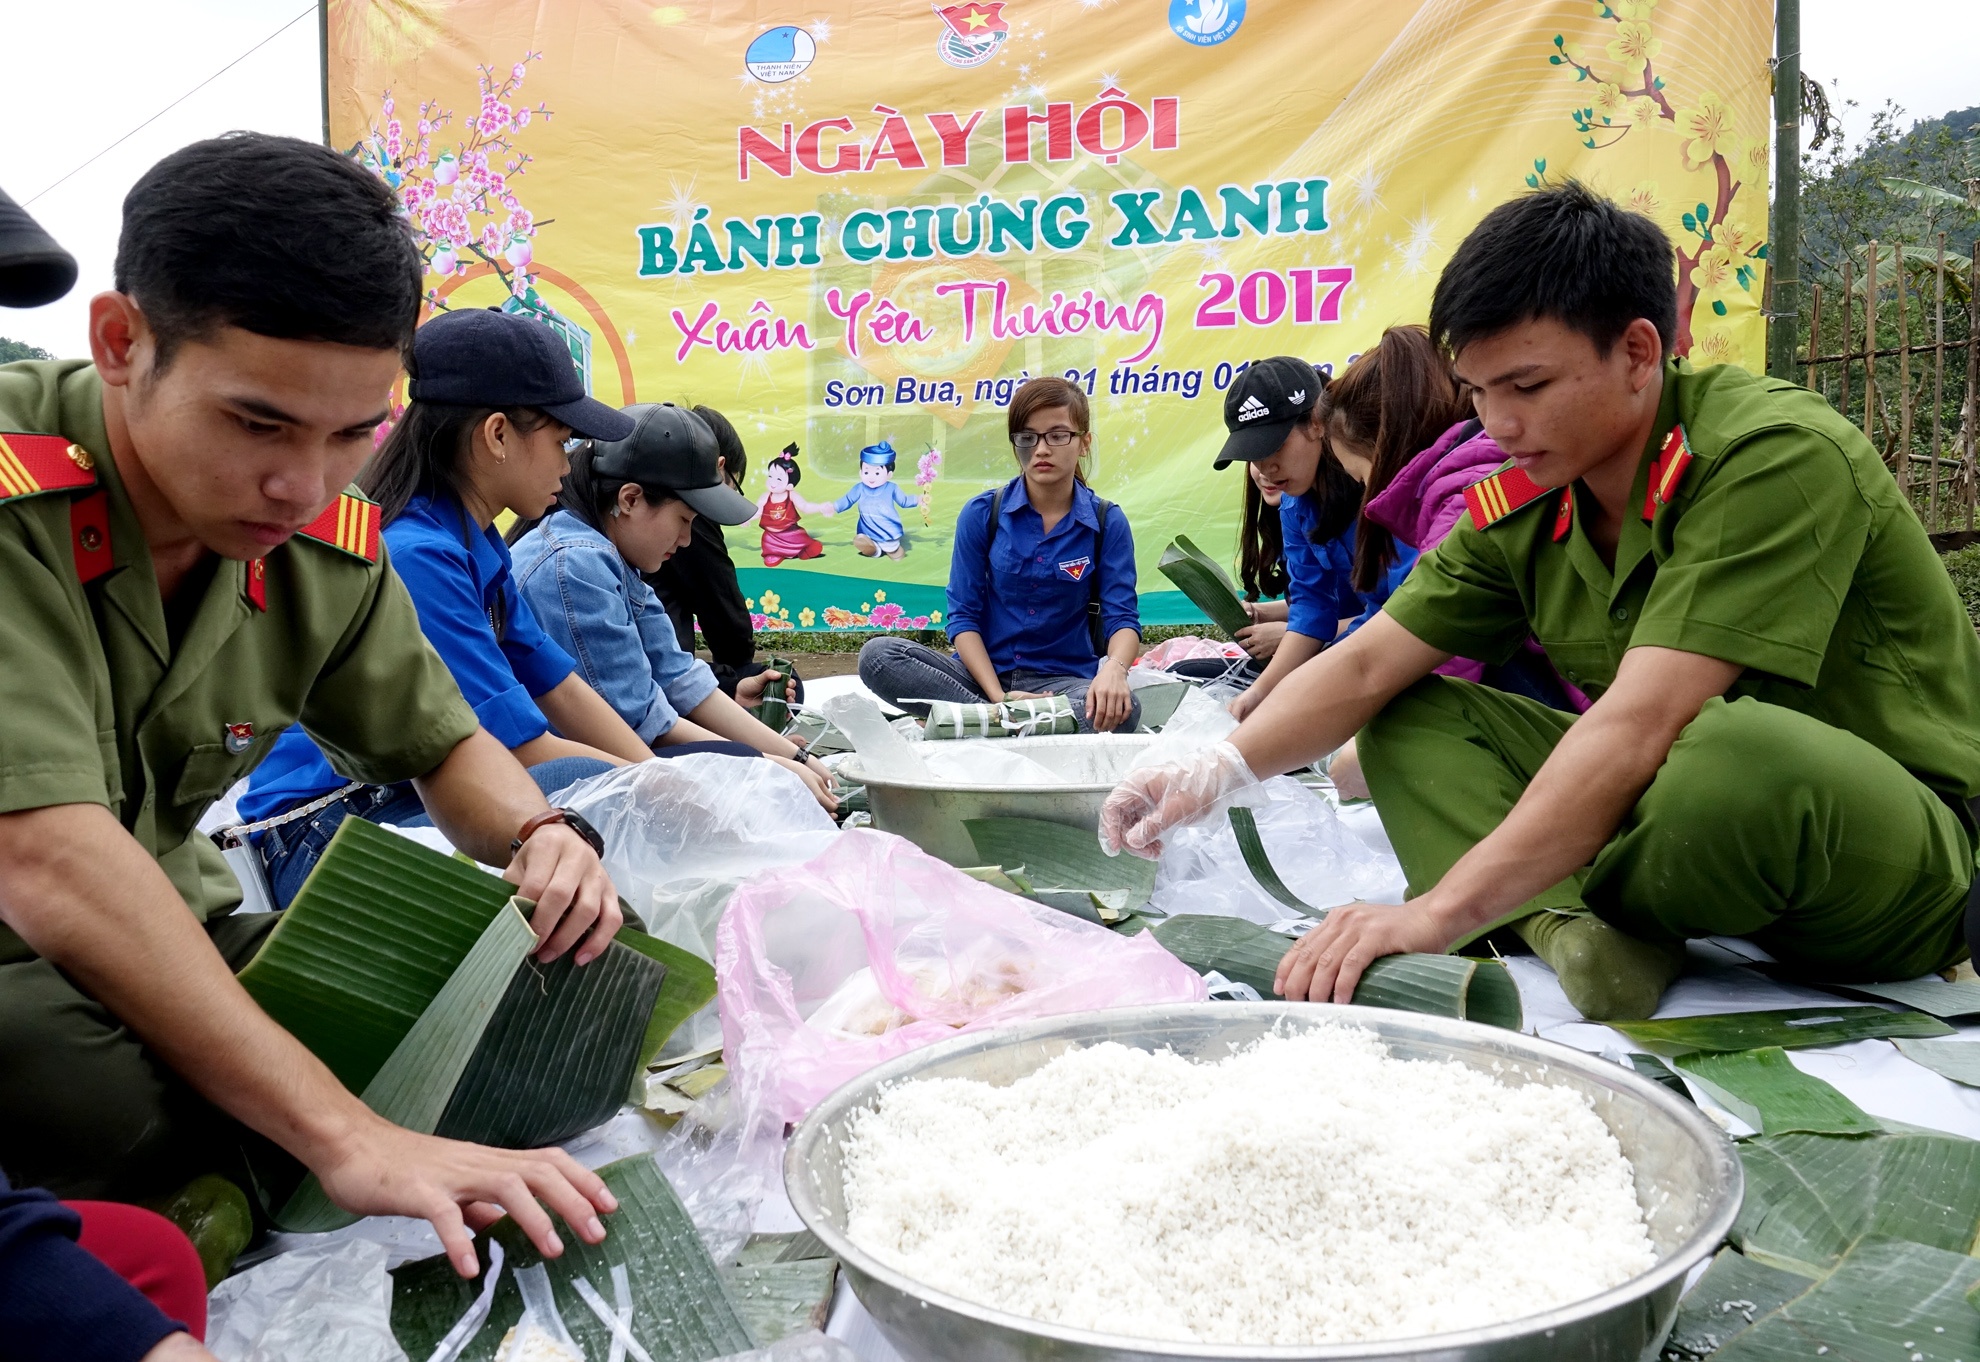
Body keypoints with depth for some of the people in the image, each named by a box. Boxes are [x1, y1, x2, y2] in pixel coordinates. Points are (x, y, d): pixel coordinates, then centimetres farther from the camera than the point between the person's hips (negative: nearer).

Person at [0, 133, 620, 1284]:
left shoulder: (326, 537, -5)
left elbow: (443, 742, 9)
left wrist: (539, 835, -16)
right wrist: (344, 1135, -41)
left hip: (164, 951, 6)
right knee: (118, 1099, -38)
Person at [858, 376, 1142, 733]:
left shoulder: (1107, 523, 0)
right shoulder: (981, 514, 0)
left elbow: (1122, 618, -6)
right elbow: (963, 616, -2)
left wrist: (1113, 669, -31)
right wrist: (998, 697, -18)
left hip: (1062, 680, -1)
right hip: (984, 673, 1)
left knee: (1122, 709, -36)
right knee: (877, 655, -26)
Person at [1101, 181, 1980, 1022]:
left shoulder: (1775, 457, -23)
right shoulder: (1525, 506, -2)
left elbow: (1641, 723, -32)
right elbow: (1368, 668, -2)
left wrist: (1440, 913, -36)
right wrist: (1218, 771, -20)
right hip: (1691, 803, 6)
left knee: (1741, 753, -39)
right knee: (1412, 721, -2)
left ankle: (1578, 921, -9)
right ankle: (1583, 934, -23)